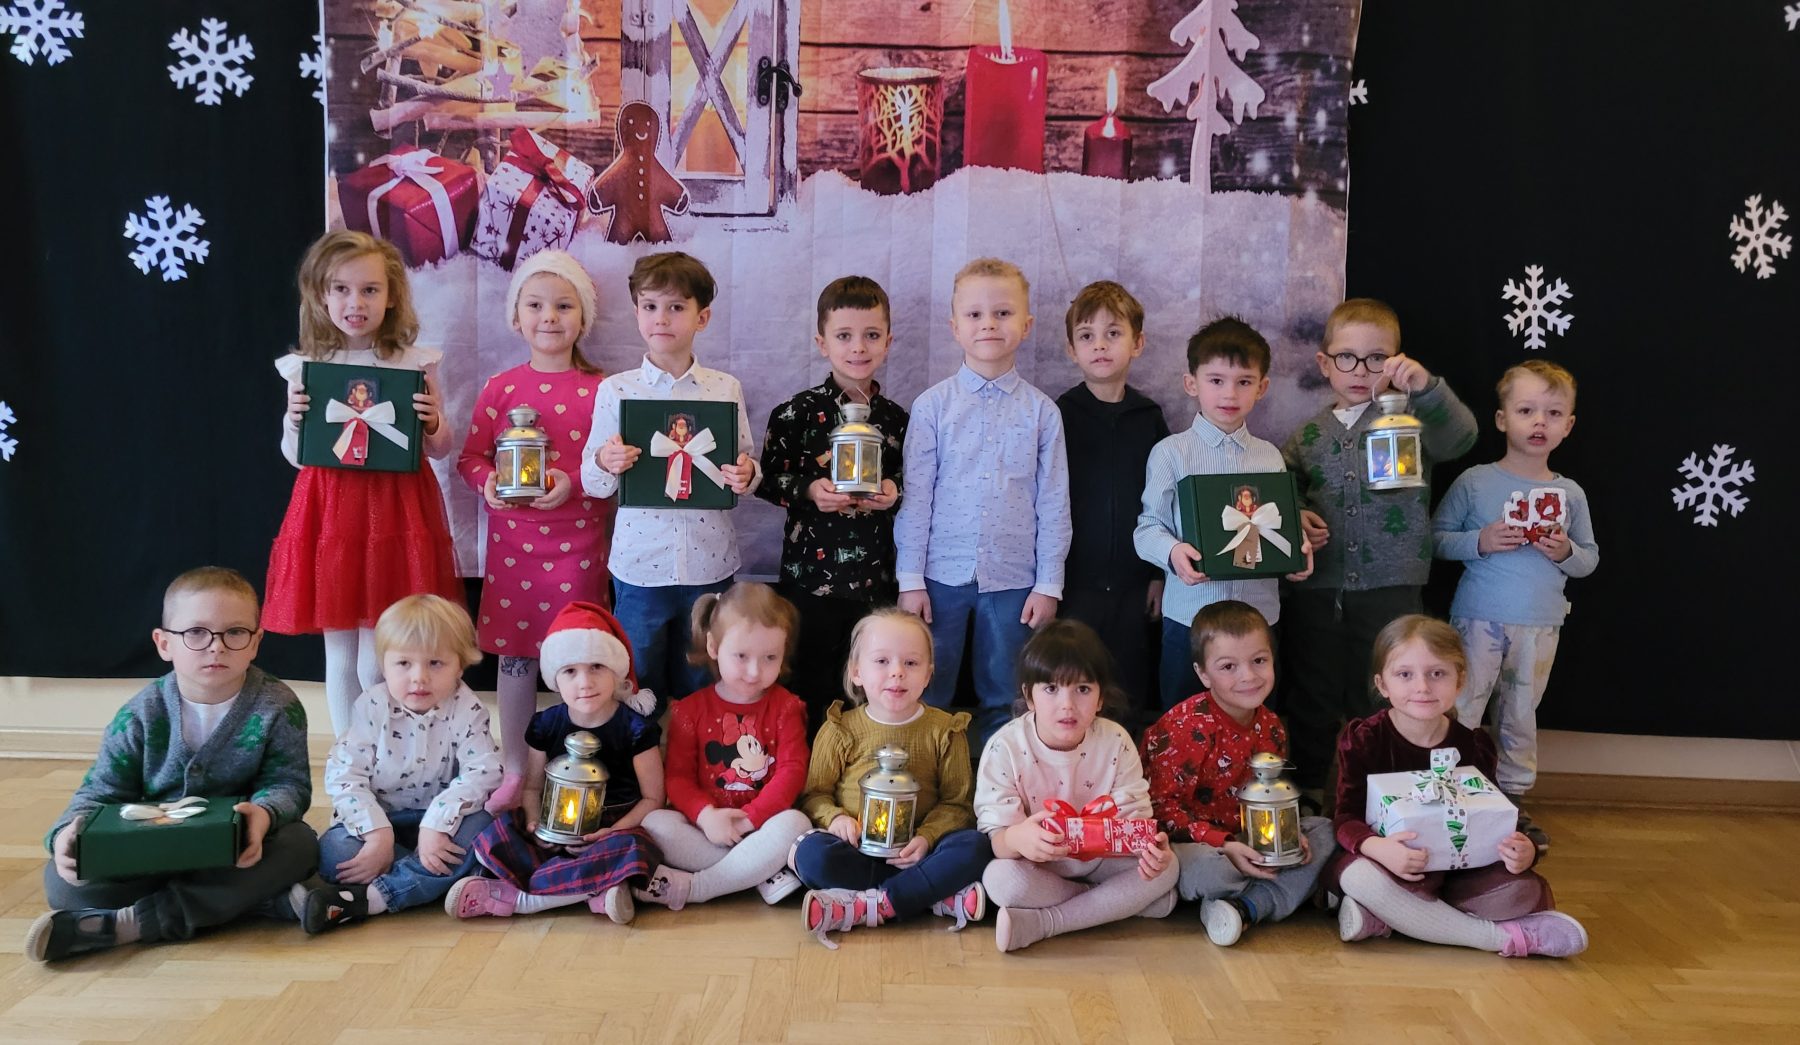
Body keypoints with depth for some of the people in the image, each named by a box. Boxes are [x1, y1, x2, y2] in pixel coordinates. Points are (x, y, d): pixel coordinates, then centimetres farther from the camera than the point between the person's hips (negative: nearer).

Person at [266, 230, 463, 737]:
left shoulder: (414, 364, 0)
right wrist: (293, 423, -8)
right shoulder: (305, 368, 4)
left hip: (395, 510, -2)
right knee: (340, 656, 11)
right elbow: (295, 456, 12)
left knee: (377, 665, -1)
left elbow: (440, 449, 7)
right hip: (329, 510, 2)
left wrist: (432, 424, -14)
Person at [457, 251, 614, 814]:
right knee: (512, 654, 10)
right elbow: (470, 456, 8)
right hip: (512, 540, 2)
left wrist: (575, 484, -19)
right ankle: (513, 771, 25)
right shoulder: (500, 388, 3)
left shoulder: (600, 391, -4)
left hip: (578, 543, -2)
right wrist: (487, 482, -11)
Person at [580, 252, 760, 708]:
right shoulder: (615, 389, -1)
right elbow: (593, 483, 2)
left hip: (709, 563, 1)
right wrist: (605, 463, -20)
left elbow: (747, 467, 6)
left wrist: (746, 476, -17)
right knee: (638, 690, 12)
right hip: (640, 563, 0)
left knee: (701, 687, 14)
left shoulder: (726, 388, 0)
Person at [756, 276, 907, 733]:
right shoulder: (799, 412, -4)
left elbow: (910, 482, 15)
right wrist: (809, 491, -18)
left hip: (877, 579, 3)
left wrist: (895, 492, -6)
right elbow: (767, 478, -2)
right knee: (809, 687, 6)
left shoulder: (896, 418, 5)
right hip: (811, 575, -3)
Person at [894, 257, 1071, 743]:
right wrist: (910, 579, -2)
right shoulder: (932, 405, -1)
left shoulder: (1041, 411, 1)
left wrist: (1048, 583, 0)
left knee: (1004, 702, 12)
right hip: (943, 574, 0)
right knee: (927, 699, 9)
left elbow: (1053, 502, 3)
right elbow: (916, 496, -1)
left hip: (1013, 577, 1)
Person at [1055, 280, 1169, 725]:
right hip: (1074, 581, -2)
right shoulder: (1059, 415, -2)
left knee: (1130, 701, 10)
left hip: (1133, 583, 2)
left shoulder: (1148, 416, 5)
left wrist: (1160, 572, 7)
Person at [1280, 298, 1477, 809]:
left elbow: (1459, 437, -20)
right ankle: (1310, 799, 30)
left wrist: (1426, 386, -34)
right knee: (1312, 706, 14)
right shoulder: (1308, 436, 8)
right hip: (1315, 594, 3)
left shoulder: (1411, 417, 0)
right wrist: (1295, 520, -4)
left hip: (1391, 591, -3)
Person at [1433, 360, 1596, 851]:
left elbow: (1590, 559, 11)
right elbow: (1437, 538, -3)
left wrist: (1566, 553, -10)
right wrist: (1480, 541, -19)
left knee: (1520, 716, 14)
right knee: (1461, 713, -2)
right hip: (1479, 620, -3)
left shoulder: (1570, 493, 5)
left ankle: (1513, 801, 27)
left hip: (1540, 626, 3)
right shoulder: (1474, 482, -4)